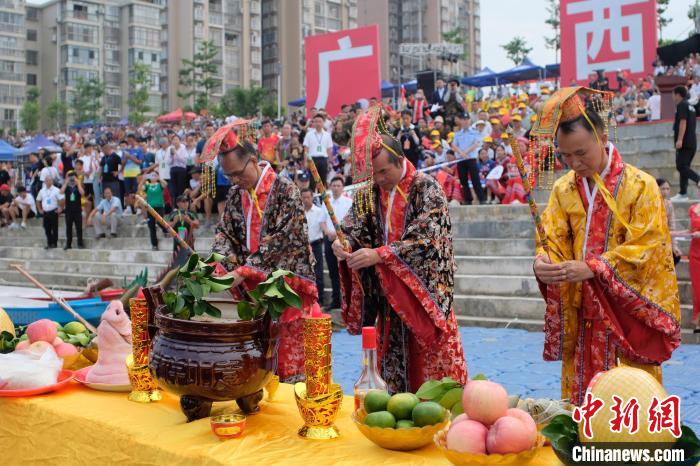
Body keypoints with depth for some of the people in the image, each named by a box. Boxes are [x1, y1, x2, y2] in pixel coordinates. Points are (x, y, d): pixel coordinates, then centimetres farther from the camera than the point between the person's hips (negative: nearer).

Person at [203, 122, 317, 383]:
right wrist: (220, 262, -11)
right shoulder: (237, 193, 8)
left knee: (288, 353, 1)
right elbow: (224, 231, 11)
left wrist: (242, 271, -22)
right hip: (252, 286, 6)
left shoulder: (284, 190, -13)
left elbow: (280, 241, -19)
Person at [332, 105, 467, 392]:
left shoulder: (426, 189, -10)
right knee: (392, 364, 11)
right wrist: (345, 243, -26)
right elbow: (352, 228, -1)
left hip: (424, 292, -4)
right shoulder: (369, 194, 5)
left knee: (432, 367, 1)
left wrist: (379, 254, -28)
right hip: (386, 295, 5)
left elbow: (426, 240, -20)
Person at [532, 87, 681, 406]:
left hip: (631, 307, -4)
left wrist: (591, 268, -26)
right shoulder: (563, 188, 4)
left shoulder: (640, 185, -9)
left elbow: (644, 247, -15)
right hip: (580, 309, 4)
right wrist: (544, 262, -23)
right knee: (580, 389, 12)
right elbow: (552, 238, 1)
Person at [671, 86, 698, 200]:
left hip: (684, 142, -9)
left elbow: (683, 122, -18)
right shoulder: (691, 106, 21)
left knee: (681, 166, -12)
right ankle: (683, 193, 10)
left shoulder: (681, 105, -8)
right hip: (692, 143, 9)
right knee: (684, 166, 10)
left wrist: (679, 139, -24)